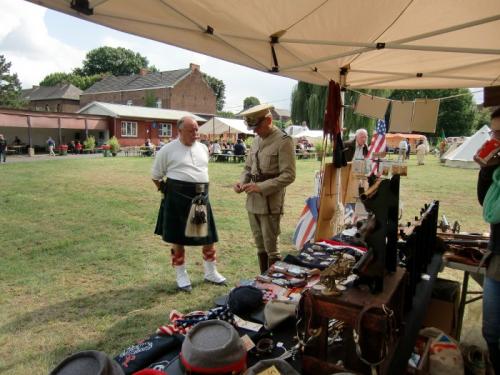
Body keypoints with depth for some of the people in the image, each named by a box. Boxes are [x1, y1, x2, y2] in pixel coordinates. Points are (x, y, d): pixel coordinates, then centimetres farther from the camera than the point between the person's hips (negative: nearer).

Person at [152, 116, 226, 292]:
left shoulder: (203, 148, 9)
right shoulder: (168, 150, -5)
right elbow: (156, 175, 4)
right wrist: (165, 191, 3)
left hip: (201, 197, 5)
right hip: (177, 198, -4)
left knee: (208, 235, 11)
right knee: (178, 238, 7)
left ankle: (211, 273, 29)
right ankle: (181, 276, 24)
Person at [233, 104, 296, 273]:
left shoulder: (284, 141, -10)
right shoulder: (256, 141, 12)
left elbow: (288, 175, -16)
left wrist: (261, 187, -21)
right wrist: (242, 182, 1)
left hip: (270, 203, -7)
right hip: (253, 202, 7)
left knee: (271, 248, 1)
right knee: (260, 247, 16)